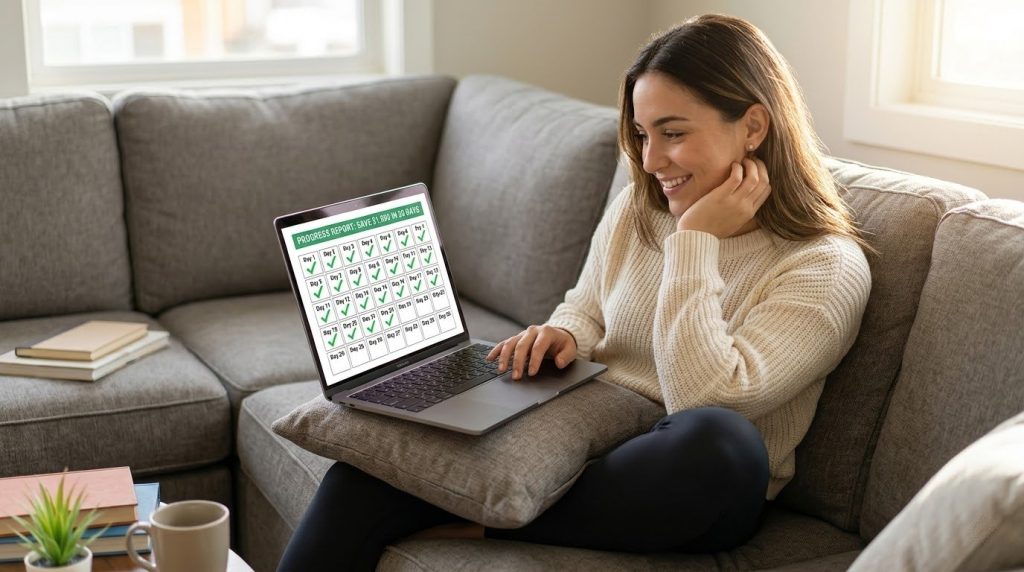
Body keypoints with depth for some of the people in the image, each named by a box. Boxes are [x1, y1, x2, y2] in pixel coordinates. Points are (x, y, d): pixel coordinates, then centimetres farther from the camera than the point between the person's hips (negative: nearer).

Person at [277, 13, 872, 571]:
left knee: (720, 440, -40)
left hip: (688, 493, -4)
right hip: (587, 438, 4)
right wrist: (563, 335, -3)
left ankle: (483, 524, -23)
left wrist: (696, 240, -19)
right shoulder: (636, 210, 6)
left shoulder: (827, 268, -11)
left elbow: (706, 398, -23)